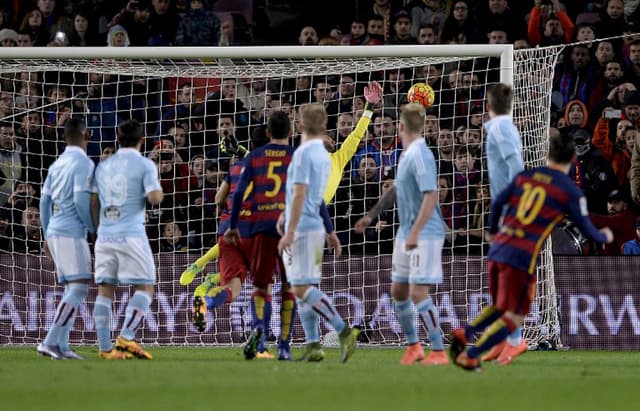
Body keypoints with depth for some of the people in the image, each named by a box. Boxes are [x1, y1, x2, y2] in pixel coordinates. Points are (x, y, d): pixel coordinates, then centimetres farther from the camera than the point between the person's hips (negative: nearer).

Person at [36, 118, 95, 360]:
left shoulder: (57, 164, 16)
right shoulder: (83, 163, -8)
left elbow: (44, 201, 17)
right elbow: (81, 199, -17)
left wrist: (47, 236, 22)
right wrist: (94, 228, -7)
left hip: (54, 232, 8)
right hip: (72, 233, -8)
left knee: (72, 289, 11)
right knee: (79, 288, -11)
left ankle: (61, 345, 3)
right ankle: (51, 341, -20)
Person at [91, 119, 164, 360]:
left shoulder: (103, 166, 15)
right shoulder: (144, 165, -1)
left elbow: (94, 204, 15)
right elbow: (154, 197, -12)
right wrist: (159, 193, 10)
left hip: (105, 235, 5)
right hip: (131, 235, -5)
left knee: (105, 291, 5)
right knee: (145, 288, 1)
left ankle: (105, 347, 0)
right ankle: (126, 338, -15)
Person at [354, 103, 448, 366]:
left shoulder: (420, 155, -17)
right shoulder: (407, 155, 11)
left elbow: (431, 197, -24)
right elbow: (397, 190, 26)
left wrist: (415, 233, -26)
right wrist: (371, 215, 32)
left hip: (425, 235, -9)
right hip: (406, 234, 9)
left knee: (418, 293, -12)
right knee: (399, 291, 13)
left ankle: (439, 351, -6)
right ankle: (413, 346, 26)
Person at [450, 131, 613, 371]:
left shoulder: (525, 176, 10)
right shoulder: (571, 192, -3)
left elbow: (497, 203, 10)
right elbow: (586, 230, 2)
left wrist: (493, 231, 29)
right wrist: (604, 237, 24)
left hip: (498, 249, 6)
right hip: (523, 257, -6)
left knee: (501, 308, 24)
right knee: (514, 317, 4)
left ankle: (464, 333, 1)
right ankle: (470, 355, -6)